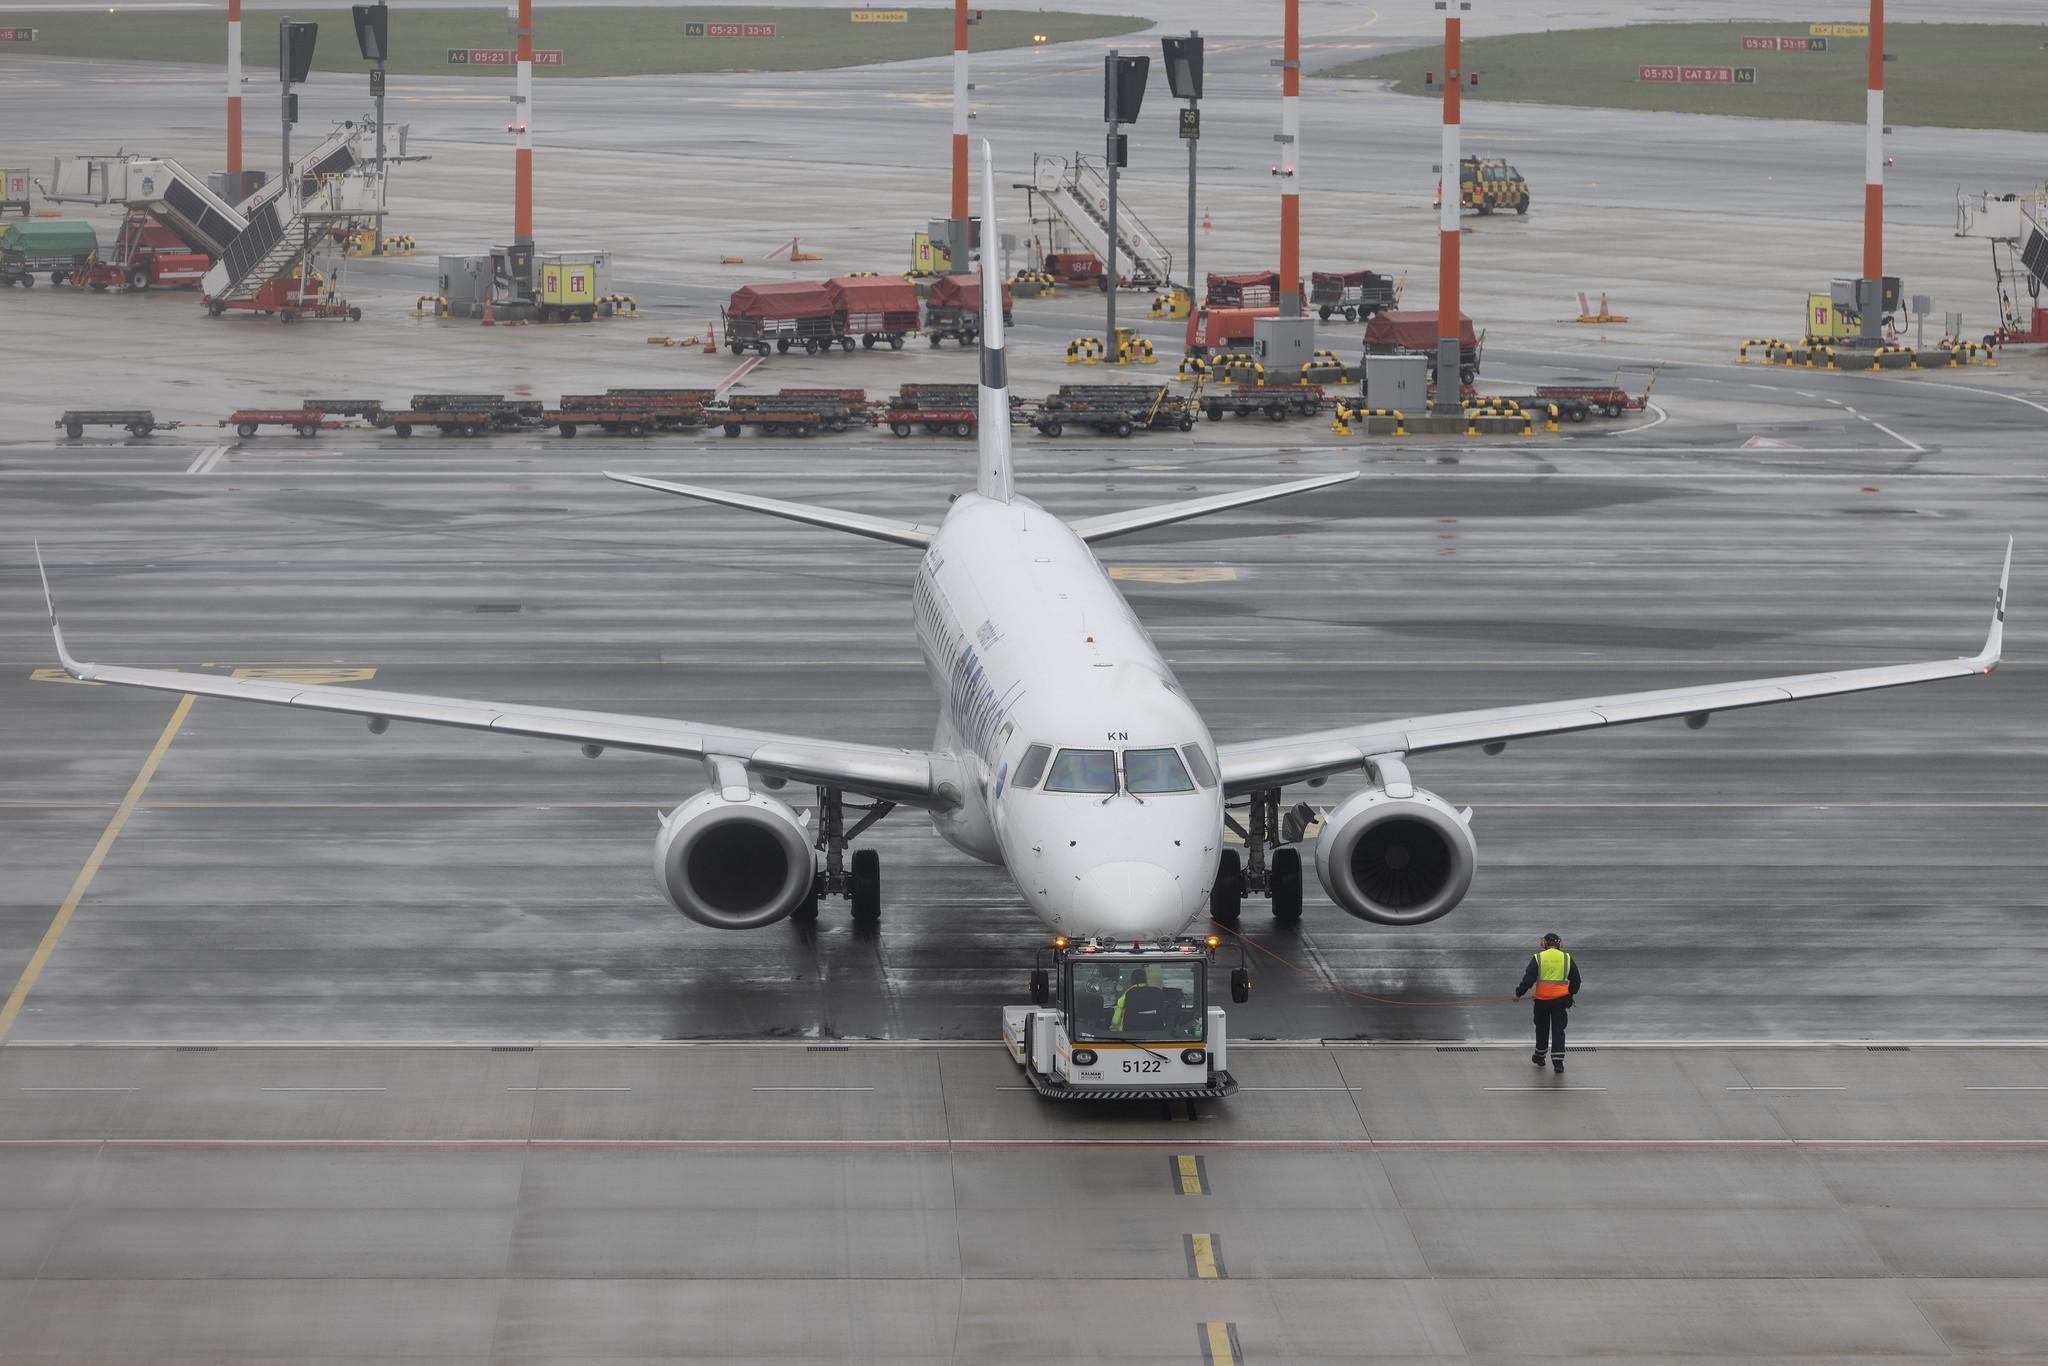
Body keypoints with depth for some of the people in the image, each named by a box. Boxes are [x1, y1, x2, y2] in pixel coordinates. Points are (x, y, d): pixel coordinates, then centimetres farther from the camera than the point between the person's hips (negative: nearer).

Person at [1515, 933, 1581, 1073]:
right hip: (1560, 999, 1)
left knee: (1542, 1028, 16)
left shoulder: (1538, 958, -4)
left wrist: (1519, 993, 3)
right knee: (1558, 1030, 4)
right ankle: (1558, 1061, -3)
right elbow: (1576, 980, 12)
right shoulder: (1567, 958, 3)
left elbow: (1528, 978, -9)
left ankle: (1540, 1056, 30)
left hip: (1542, 1000, -1)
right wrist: (1571, 994, 28)